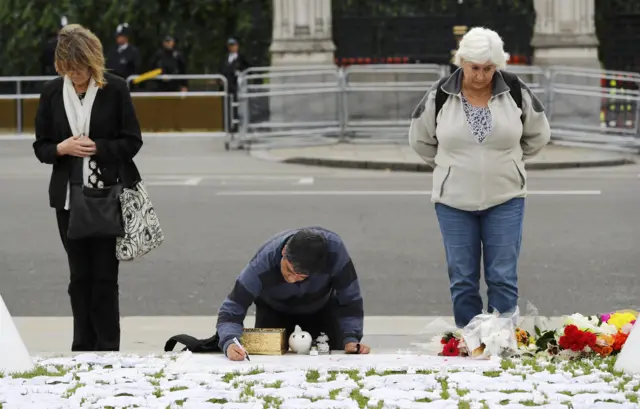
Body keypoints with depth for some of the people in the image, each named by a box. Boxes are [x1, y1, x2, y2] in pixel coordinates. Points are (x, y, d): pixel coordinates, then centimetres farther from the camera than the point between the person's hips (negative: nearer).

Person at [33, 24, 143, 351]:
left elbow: (132, 142, -2)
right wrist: (62, 148, -14)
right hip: (69, 197, 3)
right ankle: (83, 348, 15)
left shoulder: (115, 89, -5)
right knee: (79, 275, 9)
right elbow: (41, 148, 7)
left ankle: (107, 349, 3)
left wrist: (98, 148, -16)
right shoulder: (52, 92, 3)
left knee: (105, 275, -1)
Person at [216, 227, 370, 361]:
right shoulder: (261, 266, -42)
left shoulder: (334, 248, -41)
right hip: (274, 310, -1)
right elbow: (231, 310, -38)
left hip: (321, 308, 1)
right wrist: (230, 343, -57)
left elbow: (349, 299, -28)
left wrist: (350, 339, -41)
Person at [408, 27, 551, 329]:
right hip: (454, 201, 0)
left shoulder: (515, 92, -6)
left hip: (504, 199, 0)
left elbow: (538, 135, 11)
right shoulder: (440, 96, -6)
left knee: (503, 279, -1)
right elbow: (420, 140, 11)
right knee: (462, 280, 5)